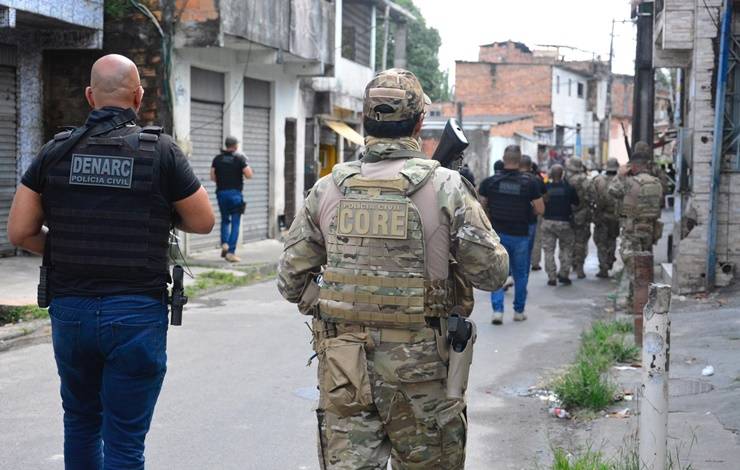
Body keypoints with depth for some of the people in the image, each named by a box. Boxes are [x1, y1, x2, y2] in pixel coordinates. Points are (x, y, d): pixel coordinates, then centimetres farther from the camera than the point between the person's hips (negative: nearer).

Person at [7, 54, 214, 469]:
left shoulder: (56, 151, 2)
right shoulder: (161, 151, -6)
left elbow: (20, 232, 1)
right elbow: (203, 222, 1)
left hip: (70, 310, 3)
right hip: (137, 313, -3)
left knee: (81, 422, 23)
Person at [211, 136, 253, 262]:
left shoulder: (217, 159, 5)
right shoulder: (240, 158, -5)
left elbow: (212, 177, 3)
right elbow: (249, 175, -10)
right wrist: (247, 165, 8)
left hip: (221, 192, 3)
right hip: (235, 193, -3)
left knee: (224, 220, 20)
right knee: (235, 223, 0)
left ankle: (224, 243, 1)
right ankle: (231, 252, -4)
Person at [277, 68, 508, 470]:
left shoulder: (327, 189, 1)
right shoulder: (446, 188, -7)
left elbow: (291, 280, 5)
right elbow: (492, 272, -1)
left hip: (343, 365, 2)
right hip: (419, 367, -2)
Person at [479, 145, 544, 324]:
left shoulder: (489, 182, -5)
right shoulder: (529, 183, -7)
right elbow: (540, 209, -6)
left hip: (497, 233, 0)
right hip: (520, 235, 0)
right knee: (520, 274, 14)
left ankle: (497, 310, -6)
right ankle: (519, 311, 22)